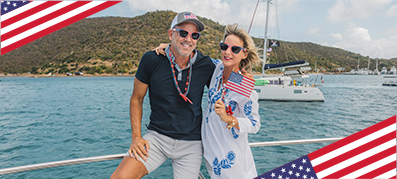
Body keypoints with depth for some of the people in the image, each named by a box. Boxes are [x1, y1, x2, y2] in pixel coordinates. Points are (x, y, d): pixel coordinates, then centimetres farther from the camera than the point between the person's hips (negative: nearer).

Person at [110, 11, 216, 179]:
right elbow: (136, 99, 3)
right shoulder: (151, 59, -8)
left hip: (191, 143, 1)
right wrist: (136, 137, -4)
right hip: (157, 136, 0)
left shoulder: (207, 66, -7)